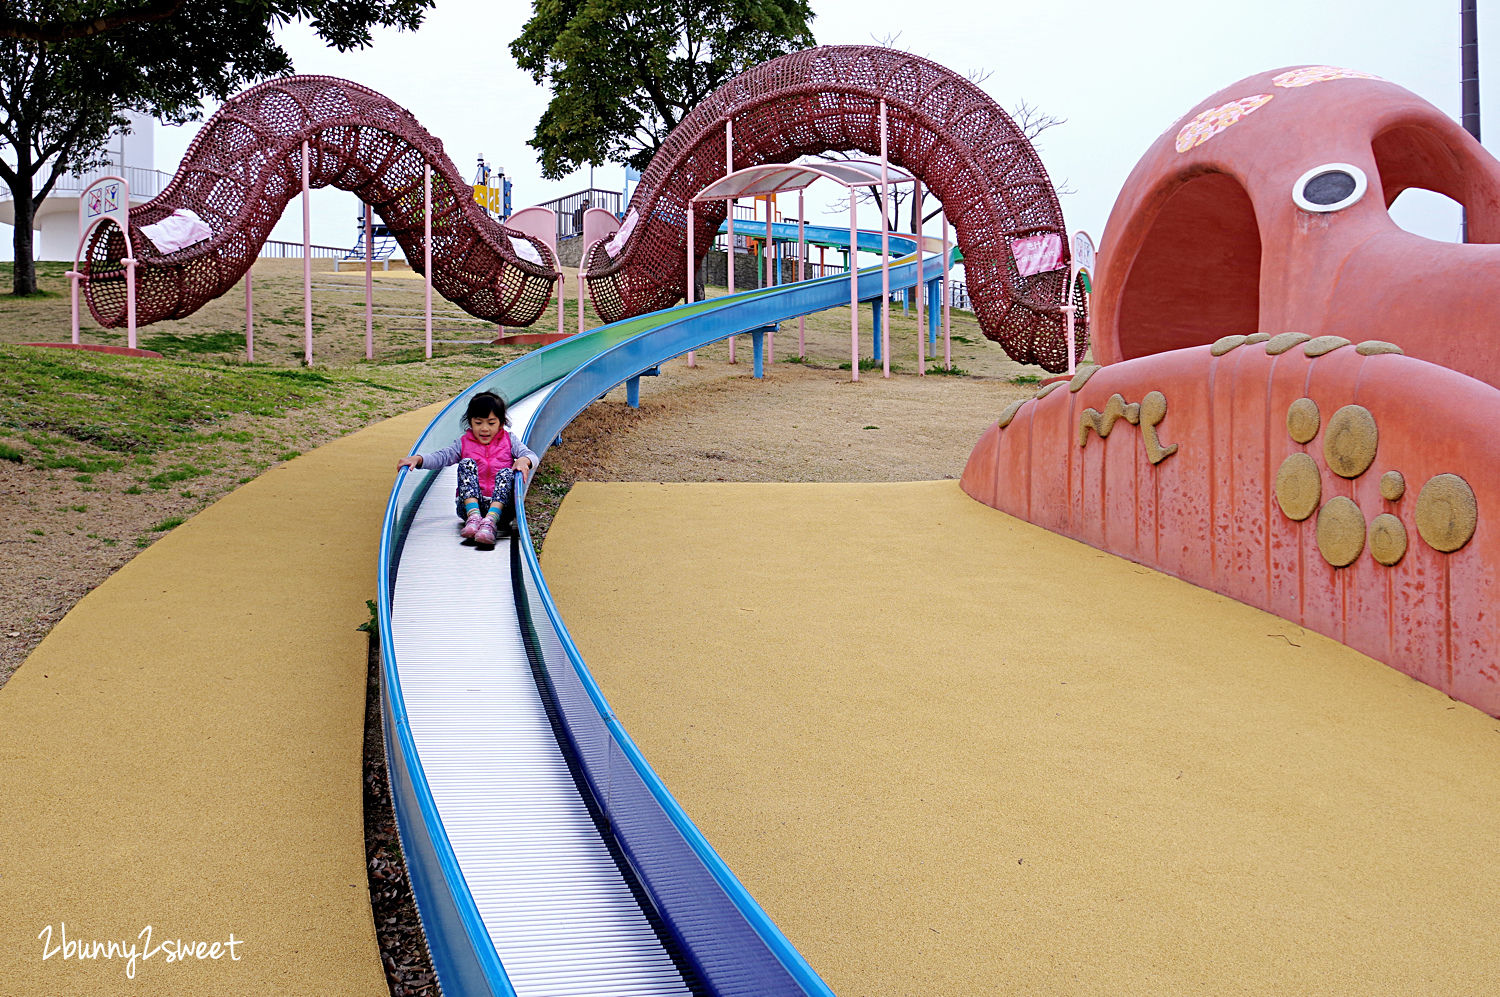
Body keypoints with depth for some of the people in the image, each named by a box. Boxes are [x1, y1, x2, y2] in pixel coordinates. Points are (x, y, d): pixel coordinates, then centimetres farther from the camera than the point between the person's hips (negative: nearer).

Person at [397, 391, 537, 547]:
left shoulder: (508, 440, 14)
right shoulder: (463, 443, 14)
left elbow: (531, 455, 1)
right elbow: (440, 457, 2)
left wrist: (524, 460, -24)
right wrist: (417, 459, -18)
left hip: (501, 505, 0)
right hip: (470, 503, 1)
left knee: (507, 473, -26)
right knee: (467, 463, -19)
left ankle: (491, 520, -48)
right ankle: (473, 517, -39)